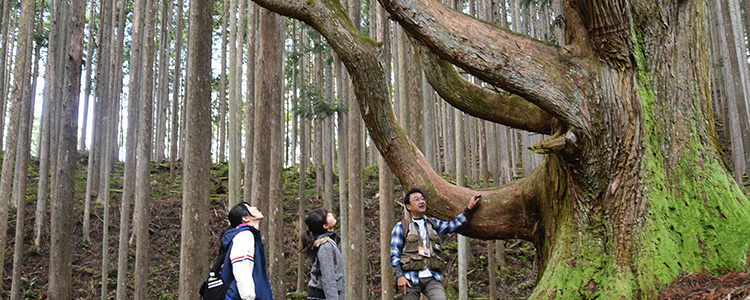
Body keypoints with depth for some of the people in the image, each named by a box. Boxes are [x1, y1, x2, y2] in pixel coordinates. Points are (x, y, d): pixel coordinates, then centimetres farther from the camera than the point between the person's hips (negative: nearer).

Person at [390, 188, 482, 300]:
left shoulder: (432, 224, 19)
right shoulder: (401, 227, 6)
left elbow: (454, 225, 12)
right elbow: (394, 254, 1)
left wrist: (470, 208, 6)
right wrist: (400, 276, -10)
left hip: (432, 278, 2)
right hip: (411, 278, -2)